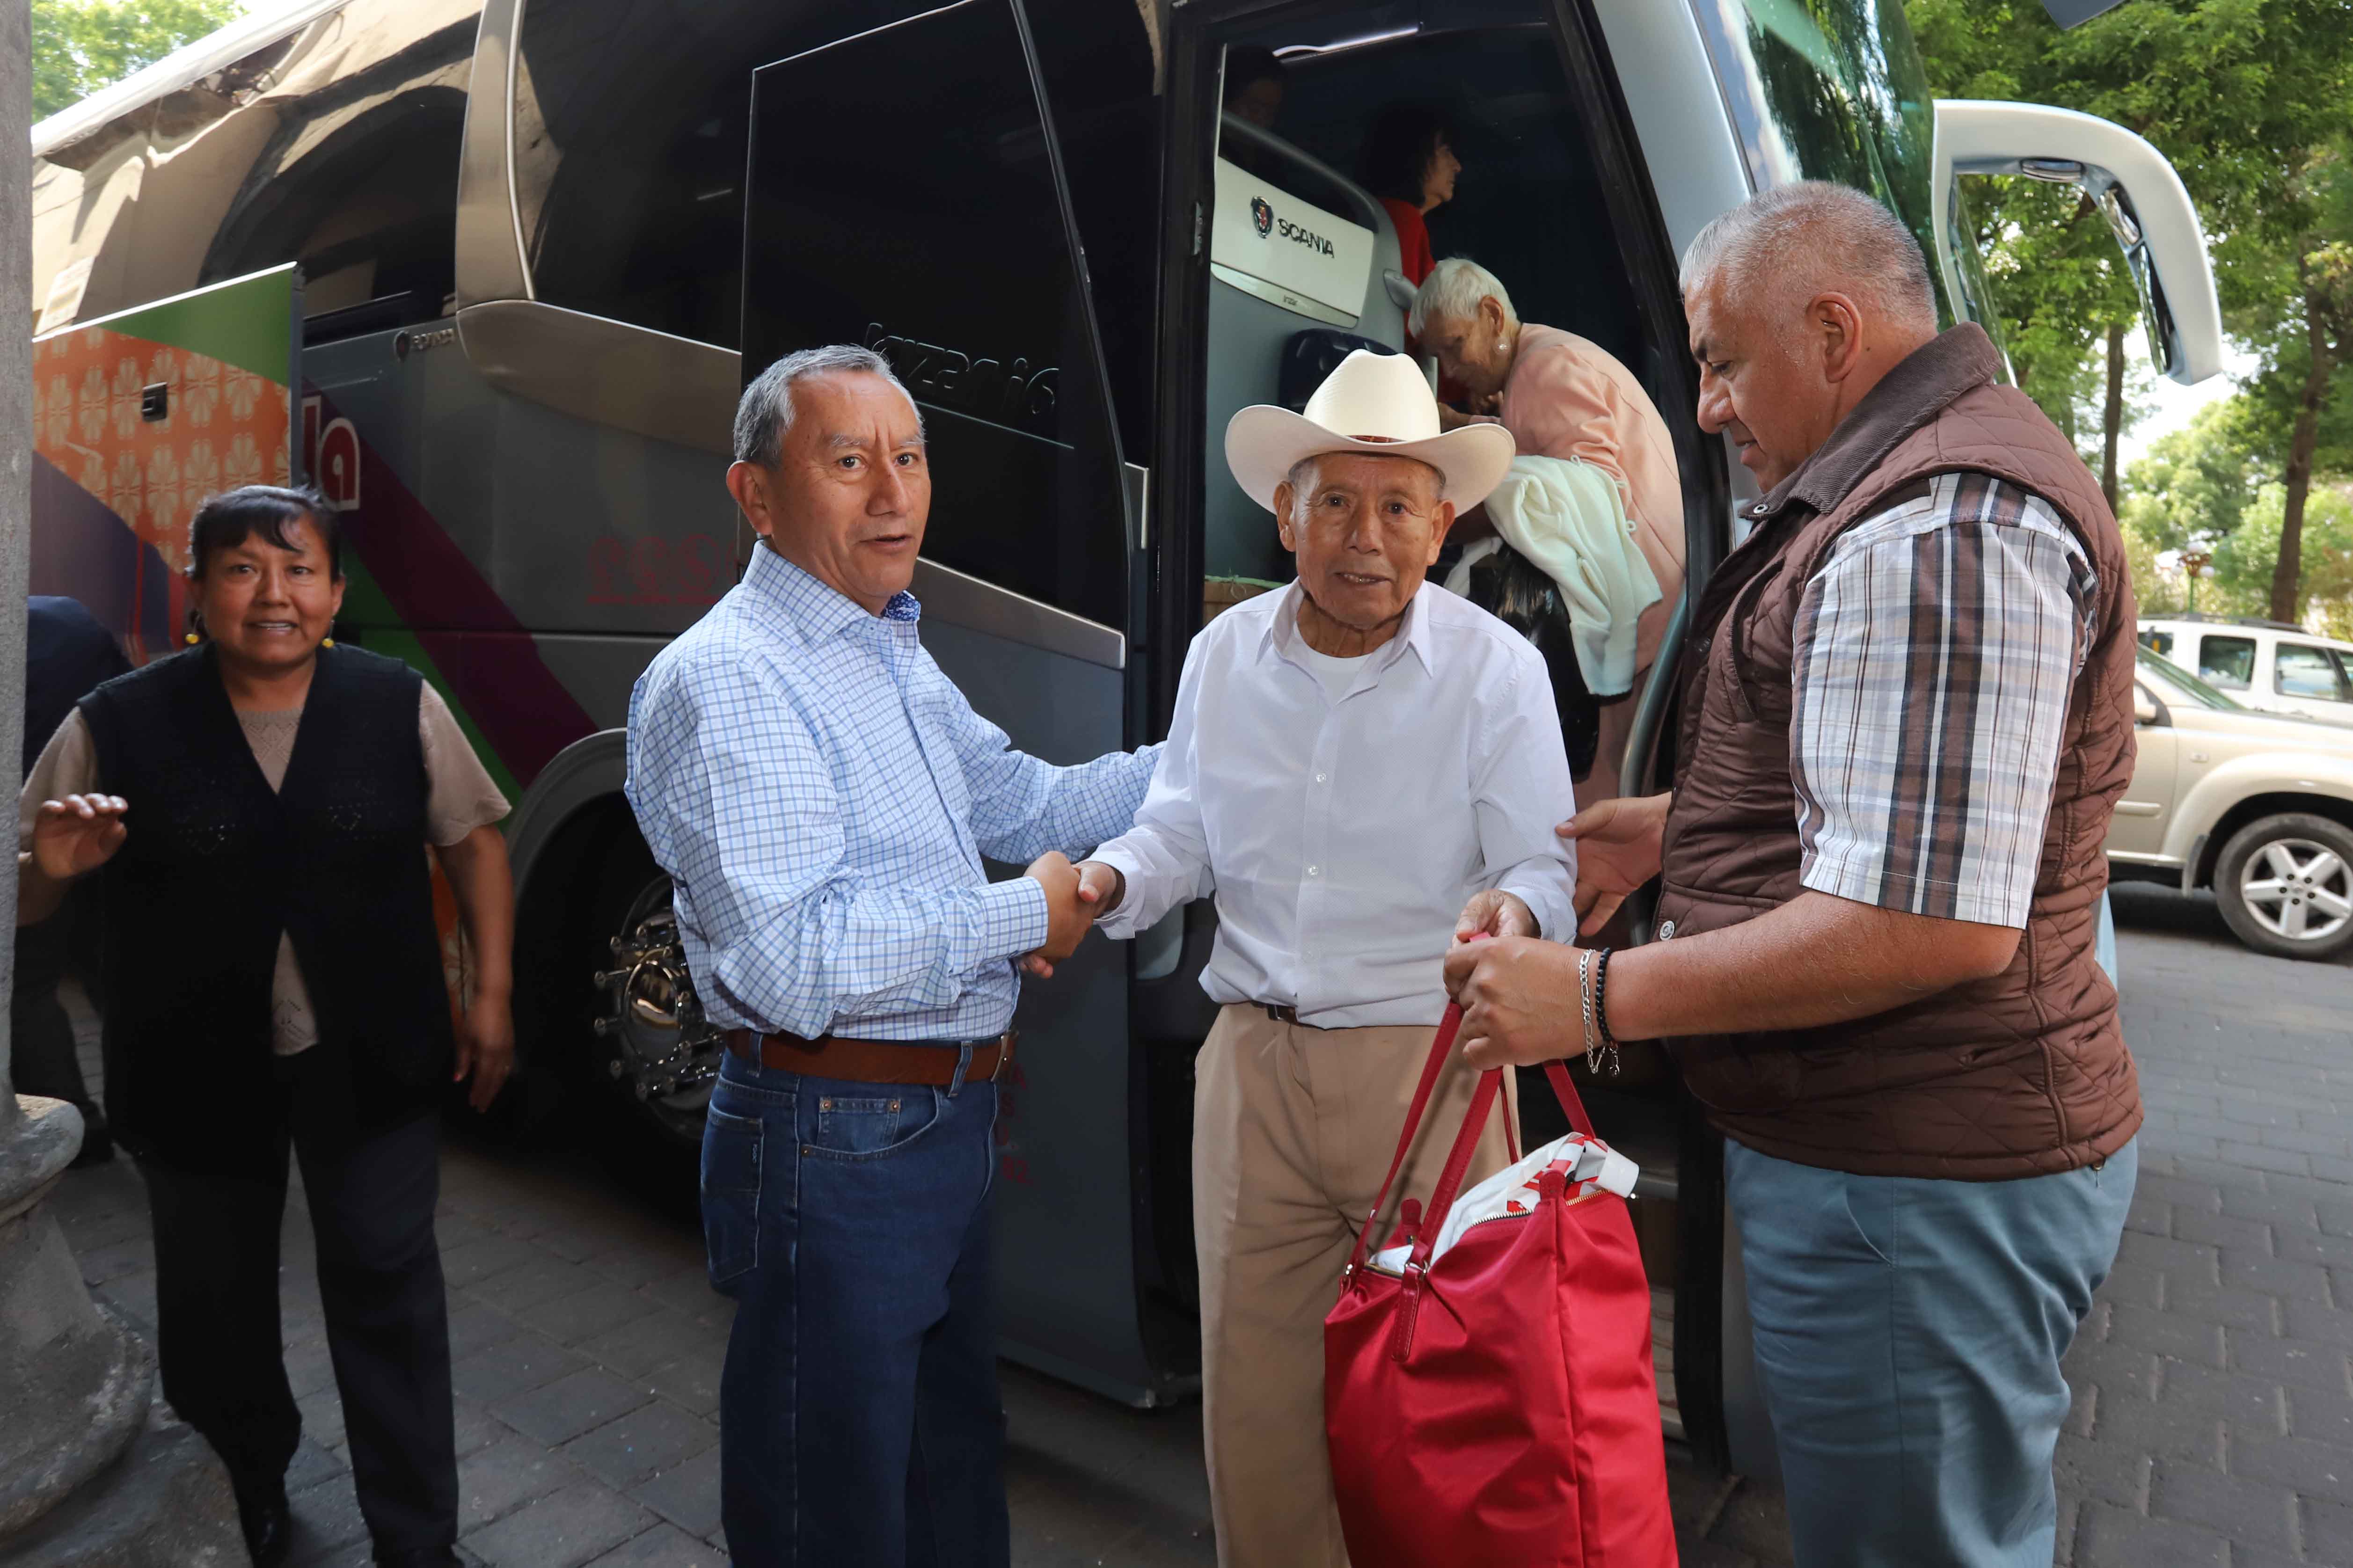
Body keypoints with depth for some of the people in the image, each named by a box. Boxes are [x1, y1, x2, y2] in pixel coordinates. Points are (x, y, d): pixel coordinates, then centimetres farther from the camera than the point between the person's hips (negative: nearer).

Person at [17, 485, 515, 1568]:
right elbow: (24, 899, -1)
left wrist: (491, 993, 0)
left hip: (372, 1063, -1)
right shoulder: (117, 726, -8)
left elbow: (472, 839, 4)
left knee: (386, 1288, 6)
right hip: (194, 1074, 1)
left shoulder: (400, 706, -6)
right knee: (216, 1311, 19)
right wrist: (53, 866, -26)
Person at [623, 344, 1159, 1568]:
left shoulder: (896, 659, 11)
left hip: (950, 1128, 9)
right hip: (835, 1151, -9)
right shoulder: (725, 677, -20)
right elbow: (791, 962, -28)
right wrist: (1022, 915, -18)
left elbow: (1022, 801, 15)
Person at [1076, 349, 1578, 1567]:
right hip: (1254, 1061, 3)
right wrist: (1105, 882, -8)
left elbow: (1546, 868, -7)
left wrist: (1513, 909, -30)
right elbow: (1183, 832, 12)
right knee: (1253, 1395, 14)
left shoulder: (1494, 667, -6)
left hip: (1430, 1063, -3)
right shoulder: (1223, 654, 4)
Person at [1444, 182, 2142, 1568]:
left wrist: (1597, 997, -22)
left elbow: (1931, 924, -29)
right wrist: (1684, 829, 17)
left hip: (1912, 1184, -11)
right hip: (1896, 1146, 11)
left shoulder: (1935, 530, -21)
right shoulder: (1938, 486, 16)